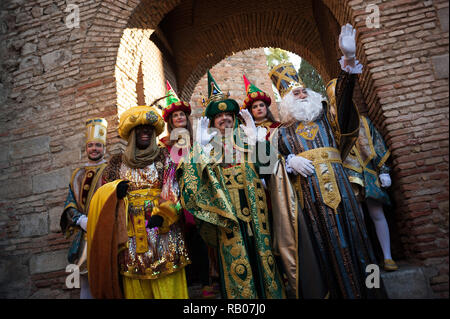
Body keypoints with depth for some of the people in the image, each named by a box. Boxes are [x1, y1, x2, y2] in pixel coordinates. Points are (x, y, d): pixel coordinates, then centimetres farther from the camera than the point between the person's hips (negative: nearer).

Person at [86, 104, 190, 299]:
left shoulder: (163, 157, 9)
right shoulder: (118, 162, 14)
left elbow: (172, 189, 0)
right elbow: (104, 192, 15)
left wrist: (162, 214, -15)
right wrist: (115, 189, -8)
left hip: (161, 226, -1)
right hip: (130, 230, 2)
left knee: (166, 283, -5)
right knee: (134, 284, 1)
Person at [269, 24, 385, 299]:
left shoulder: (324, 116, 17)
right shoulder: (284, 131, 13)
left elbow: (343, 94, 1)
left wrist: (349, 60, -12)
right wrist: (291, 162, -14)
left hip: (336, 183, 2)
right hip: (307, 191, -1)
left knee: (346, 234, 1)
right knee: (320, 242, -1)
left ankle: (359, 288, 13)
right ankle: (331, 290, 10)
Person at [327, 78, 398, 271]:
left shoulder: (363, 121, 12)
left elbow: (378, 147, 12)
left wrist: (383, 170, 8)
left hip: (369, 174, 3)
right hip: (349, 177, -2)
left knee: (377, 215, 3)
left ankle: (387, 257, 11)